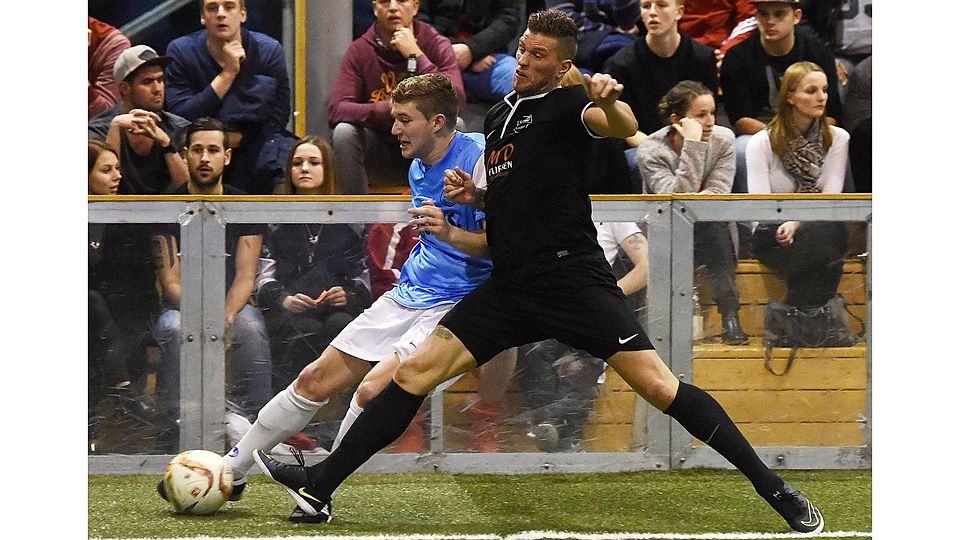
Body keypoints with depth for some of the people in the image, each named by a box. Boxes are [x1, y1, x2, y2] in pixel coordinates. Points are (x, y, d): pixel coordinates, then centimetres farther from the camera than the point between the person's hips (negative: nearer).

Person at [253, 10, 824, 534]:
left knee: (659, 385, -15)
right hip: (511, 285, 7)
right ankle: (320, 486, 2)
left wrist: (610, 102, -51)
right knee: (416, 371, 0)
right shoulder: (499, 114, 18)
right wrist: (473, 193, 11)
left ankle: (775, 490, -9)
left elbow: (624, 127, -27)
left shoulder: (567, 104, -4)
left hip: (573, 275, -7)